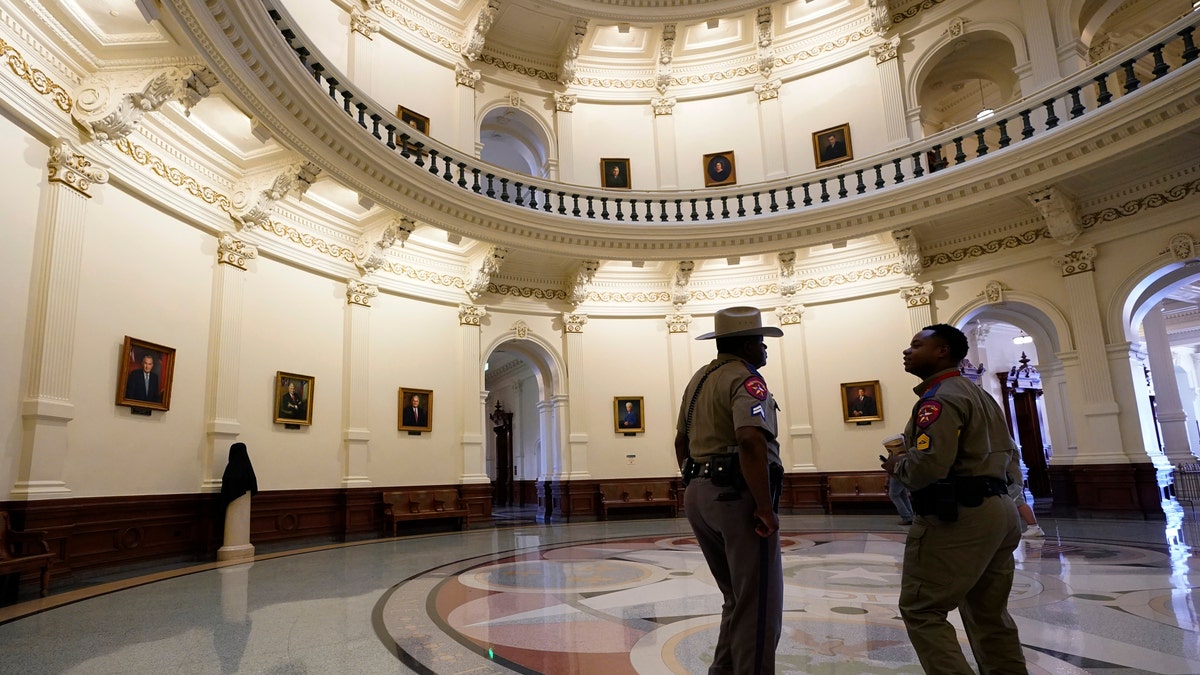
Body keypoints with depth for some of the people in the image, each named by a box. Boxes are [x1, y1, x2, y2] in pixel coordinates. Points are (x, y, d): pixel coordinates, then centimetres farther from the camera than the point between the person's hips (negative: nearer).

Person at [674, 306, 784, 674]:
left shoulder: (699, 379, 16)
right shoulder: (746, 379, -11)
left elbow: (681, 441, 21)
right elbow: (750, 441, -27)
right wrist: (765, 507, -22)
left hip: (698, 495, 9)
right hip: (738, 496, -9)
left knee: (738, 599, 21)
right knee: (759, 605, 1)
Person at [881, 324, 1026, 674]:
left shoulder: (940, 398, -14)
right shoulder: (979, 394, 18)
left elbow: (929, 465, -27)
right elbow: (1006, 451, 23)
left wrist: (898, 465, -6)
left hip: (957, 517, -10)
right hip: (998, 510, 10)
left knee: (920, 609, -3)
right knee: (989, 613, 17)